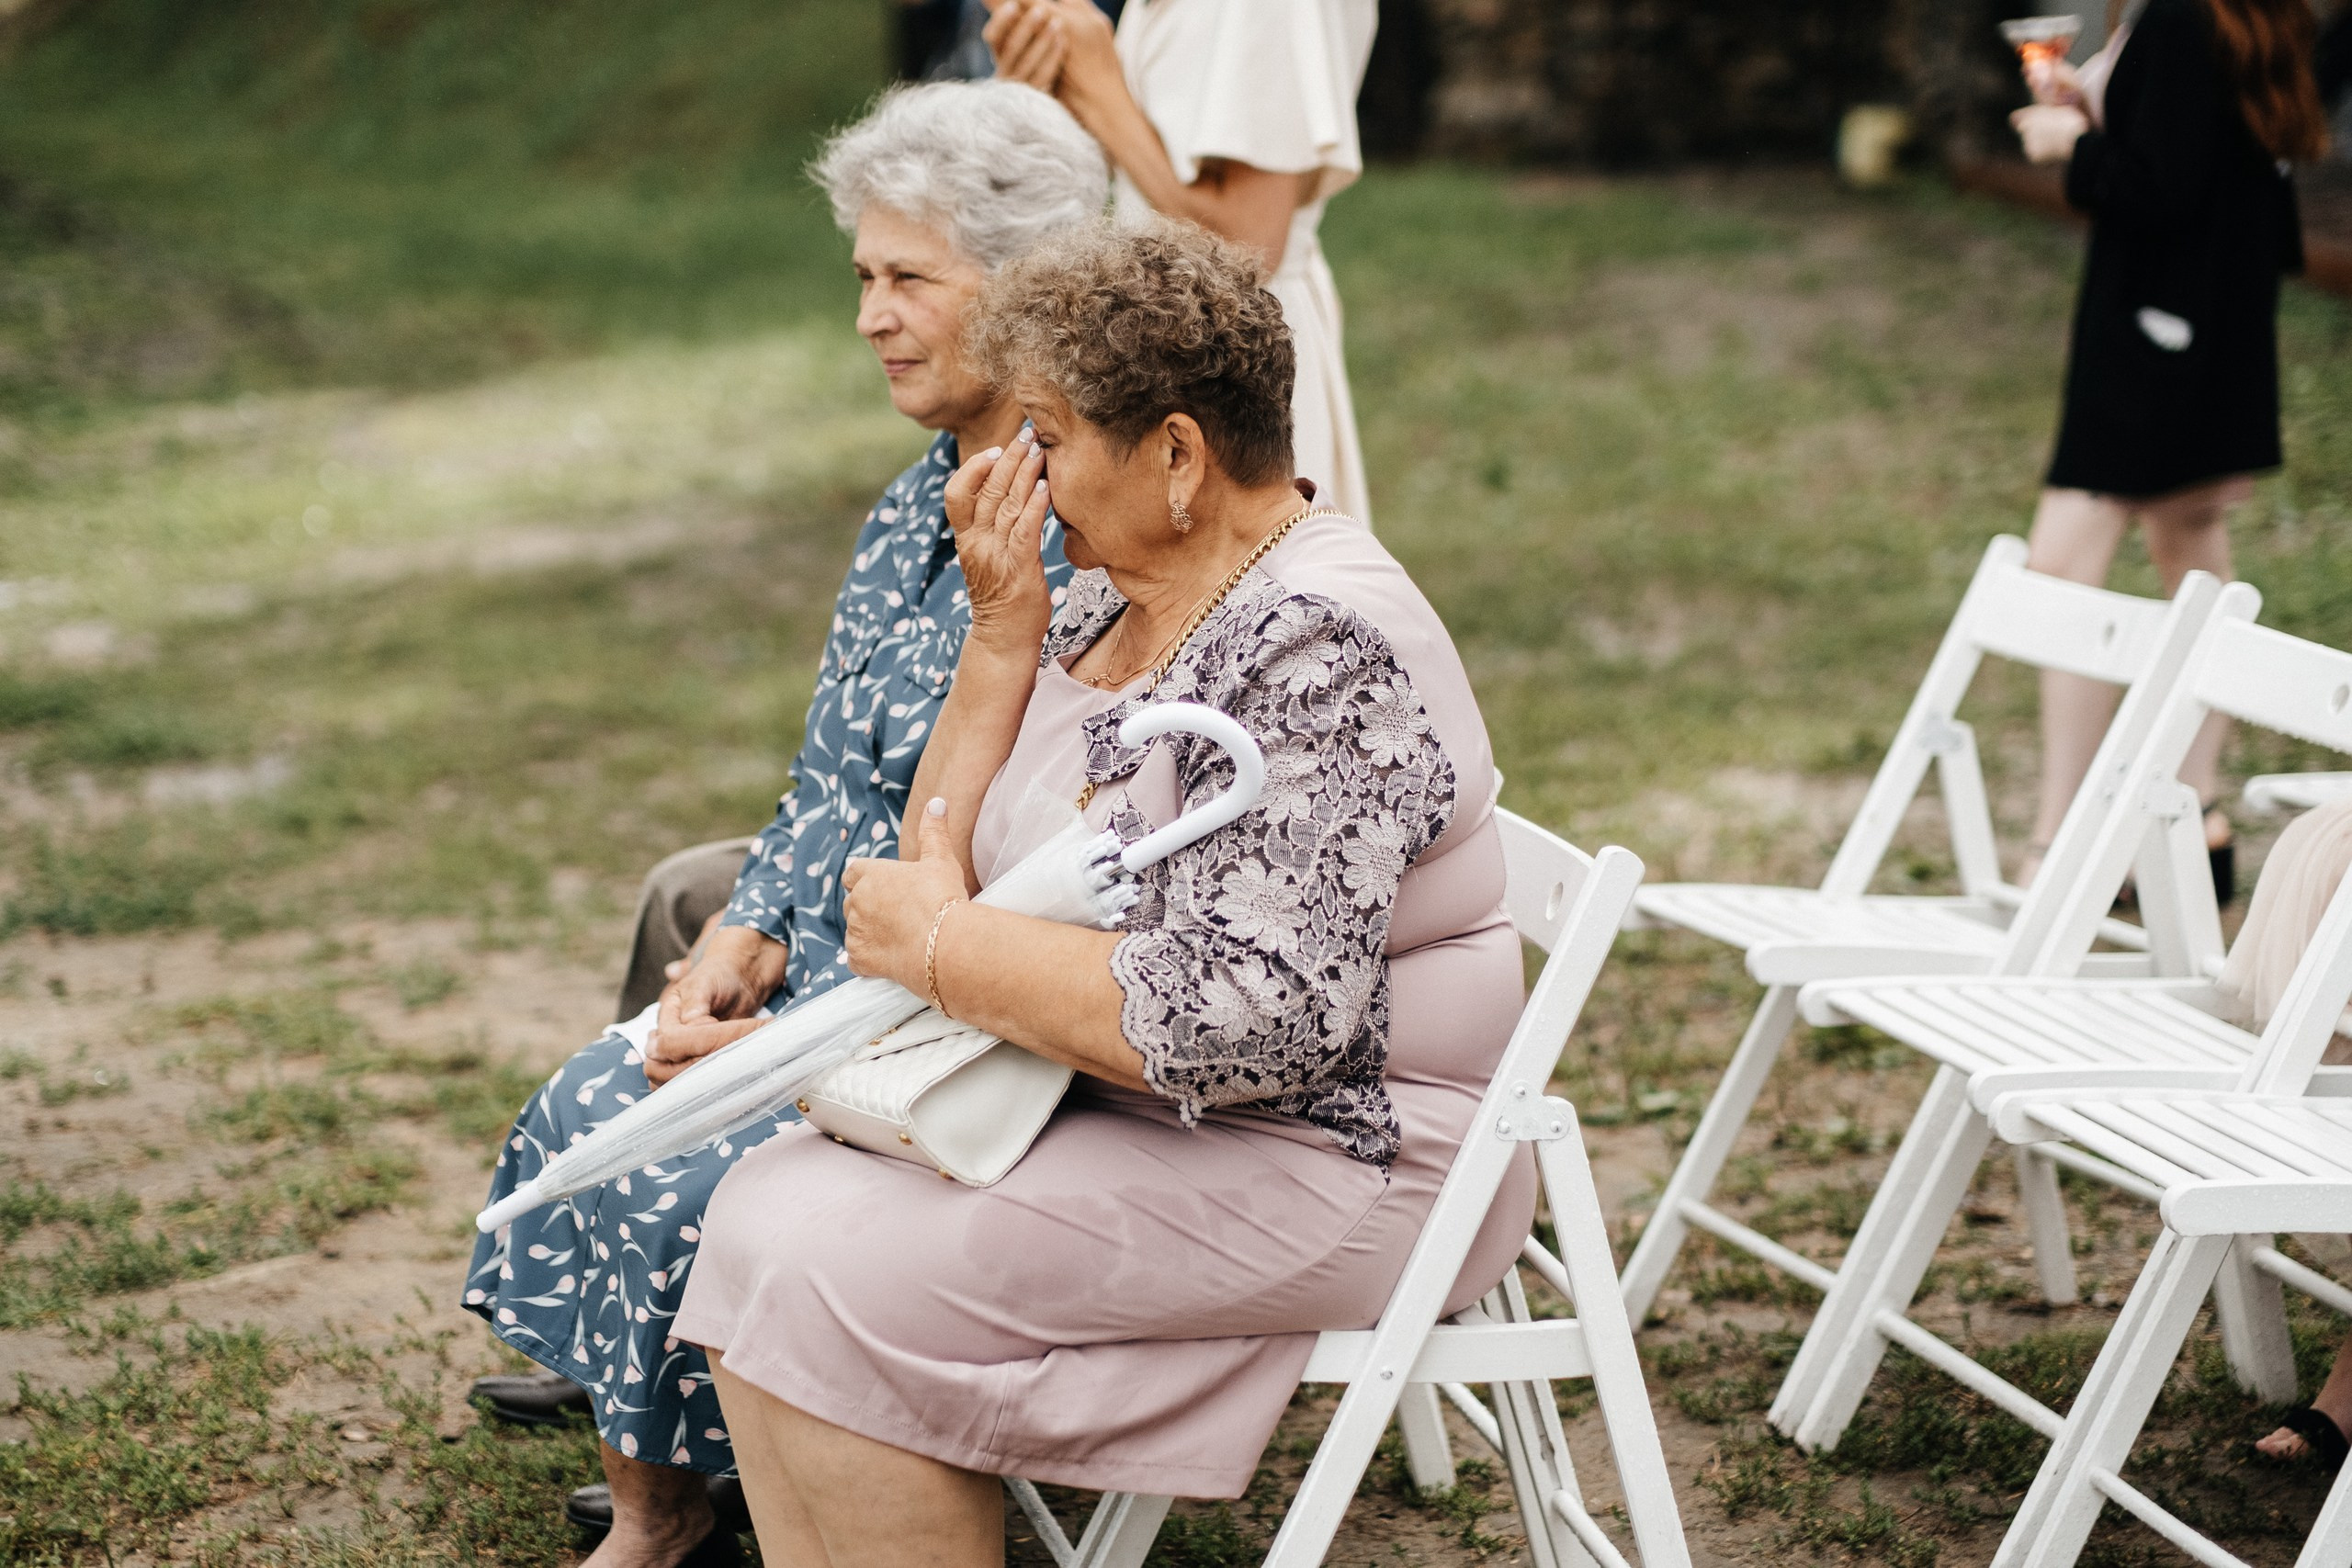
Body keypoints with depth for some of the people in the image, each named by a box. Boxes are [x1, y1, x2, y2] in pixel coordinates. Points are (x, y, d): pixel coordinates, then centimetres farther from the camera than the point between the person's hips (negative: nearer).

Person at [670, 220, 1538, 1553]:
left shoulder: (1320, 653, -22)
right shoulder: (1116, 602, 8)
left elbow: (1247, 1026, -30)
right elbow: (948, 865, 9)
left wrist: (939, 946, -20)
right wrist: (1004, 632, -4)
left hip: (1327, 1161, -9)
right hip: (1106, 1102, 9)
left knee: (825, 1280, -18)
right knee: (766, 1206, -5)